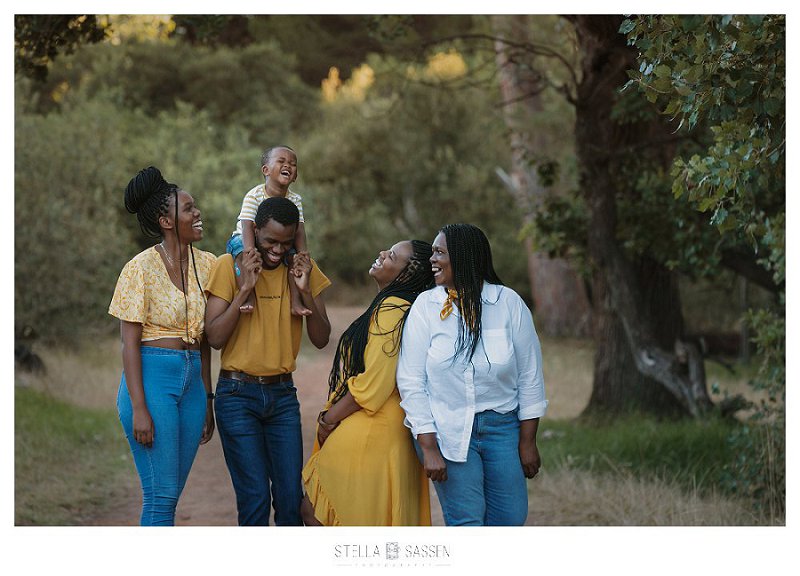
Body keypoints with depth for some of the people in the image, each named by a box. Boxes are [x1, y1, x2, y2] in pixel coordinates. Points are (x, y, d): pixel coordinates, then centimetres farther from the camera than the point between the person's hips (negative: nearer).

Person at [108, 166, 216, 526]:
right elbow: (130, 343, -9)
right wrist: (139, 408, -15)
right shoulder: (141, 268, -8)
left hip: (192, 381, 6)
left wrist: (207, 400, 14)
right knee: (161, 494, -7)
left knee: (169, 495, 9)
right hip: (153, 377, -6)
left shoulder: (206, 264, 9)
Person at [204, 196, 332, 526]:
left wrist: (305, 291, -12)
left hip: (282, 395, 3)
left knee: (291, 496, -1)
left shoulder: (303, 270, 6)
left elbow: (321, 339, 1)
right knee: (255, 496, -8)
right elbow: (214, 337, -11)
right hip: (238, 395, -3)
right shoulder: (230, 266, -5)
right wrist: (245, 289, -19)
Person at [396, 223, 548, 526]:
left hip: (501, 427, 2)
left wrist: (527, 442, 3)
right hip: (445, 430, -2)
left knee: (510, 518, 2)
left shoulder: (508, 303, -3)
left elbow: (530, 376, 3)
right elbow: (411, 382, -5)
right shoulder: (425, 305, -5)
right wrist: (428, 449, -10)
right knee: (466, 521, -5)